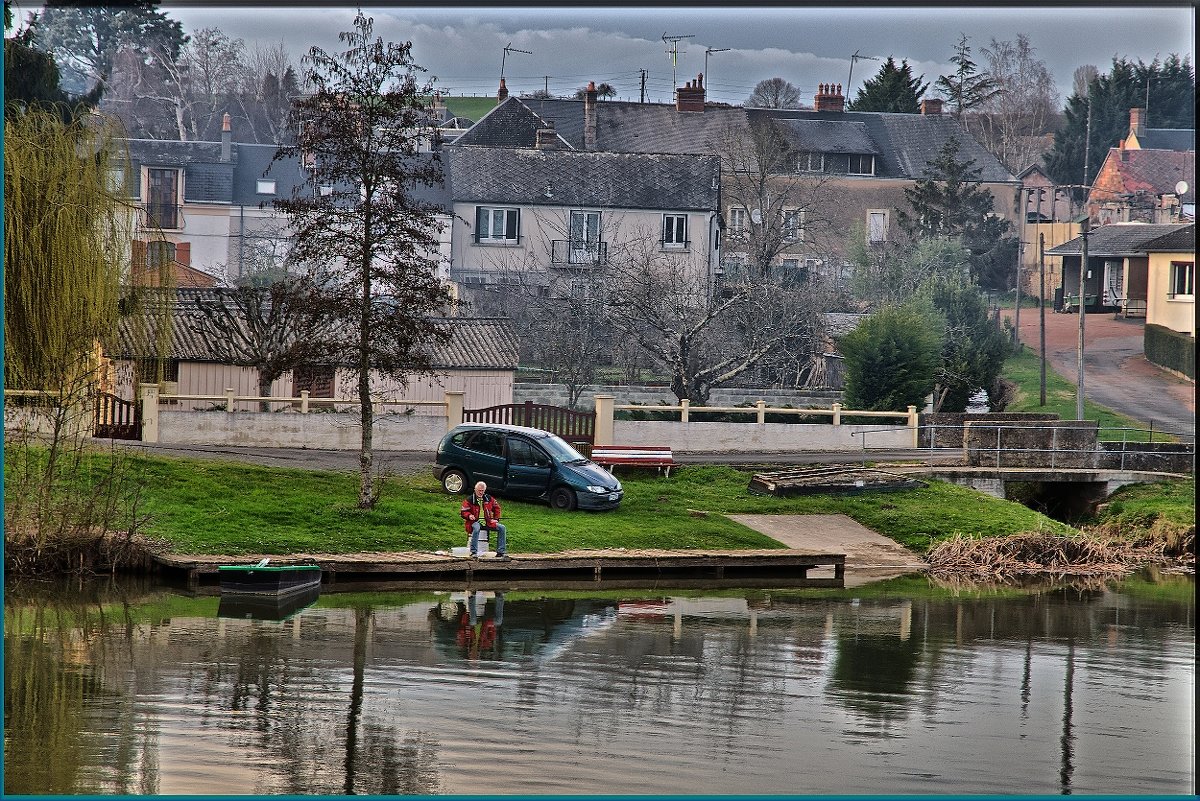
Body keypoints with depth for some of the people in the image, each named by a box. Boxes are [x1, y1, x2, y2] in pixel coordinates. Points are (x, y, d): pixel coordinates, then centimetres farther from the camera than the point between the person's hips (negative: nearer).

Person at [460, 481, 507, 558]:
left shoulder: (489, 499, 11)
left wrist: (496, 519, 11)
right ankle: (474, 552, -37)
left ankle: (500, 552, -9)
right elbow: (463, 511, -1)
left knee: (502, 528, -11)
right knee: (476, 528, -41)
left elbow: (496, 507, 23)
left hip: (487, 522, 5)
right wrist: (469, 515, -22)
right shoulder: (470, 500, -1)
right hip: (475, 522, -5)